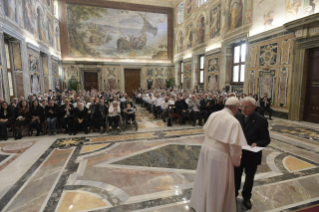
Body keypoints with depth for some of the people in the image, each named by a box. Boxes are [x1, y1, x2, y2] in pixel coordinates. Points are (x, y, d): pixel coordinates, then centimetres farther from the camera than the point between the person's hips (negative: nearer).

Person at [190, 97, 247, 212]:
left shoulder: (213, 115, -2)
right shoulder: (233, 121, -21)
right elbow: (234, 145, -21)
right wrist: (236, 161, -4)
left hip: (206, 148, 7)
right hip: (219, 154, -7)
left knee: (205, 178, 26)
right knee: (218, 184, 16)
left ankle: (199, 202, 49)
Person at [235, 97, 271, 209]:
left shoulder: (261, 120, -13)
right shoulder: (237, 116, -7)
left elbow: (266, 139, -8)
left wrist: (257, 144, -26)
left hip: (251, 155, -1)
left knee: (249, 178, 21)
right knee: (236, 176, 19)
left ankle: (246, 197, 46)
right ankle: (234, 193, 45)